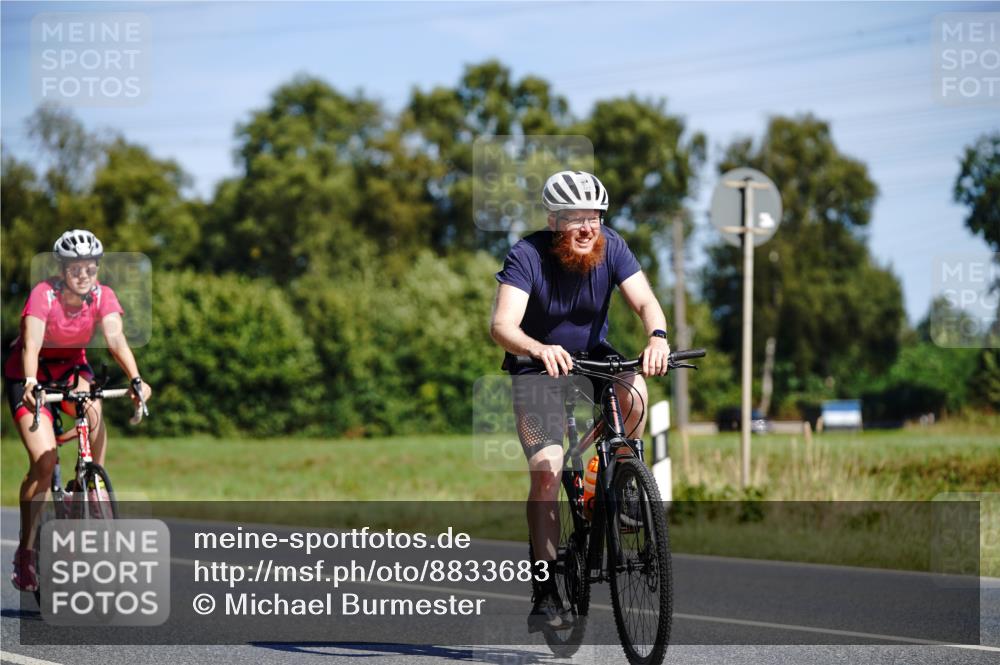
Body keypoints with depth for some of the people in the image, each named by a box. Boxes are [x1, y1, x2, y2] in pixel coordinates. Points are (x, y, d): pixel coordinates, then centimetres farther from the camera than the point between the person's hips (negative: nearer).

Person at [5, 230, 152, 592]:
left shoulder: (102, 296, -16)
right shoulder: (43, 294, -26)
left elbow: (116, 339, -28)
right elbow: (31, 344, -37)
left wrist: (135, 379, -45)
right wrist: (31, 383, -56)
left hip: (71, 366, 3)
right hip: (30, 372, -3)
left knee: (93, 410, -32)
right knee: (44, 460, -18)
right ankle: (26, 551, -9)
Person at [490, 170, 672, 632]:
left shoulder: (610, 247, -13)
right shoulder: (527, 256, -23)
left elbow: (645, 301, -23)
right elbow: (502, 326, -34)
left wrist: (657, 337, -46)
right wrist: (540, 350, -55)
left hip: (594, 357, 3)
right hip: (538, 367, -3)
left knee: (634, 391, -31)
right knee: (546, 470, -19)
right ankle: (546, 591, -12)